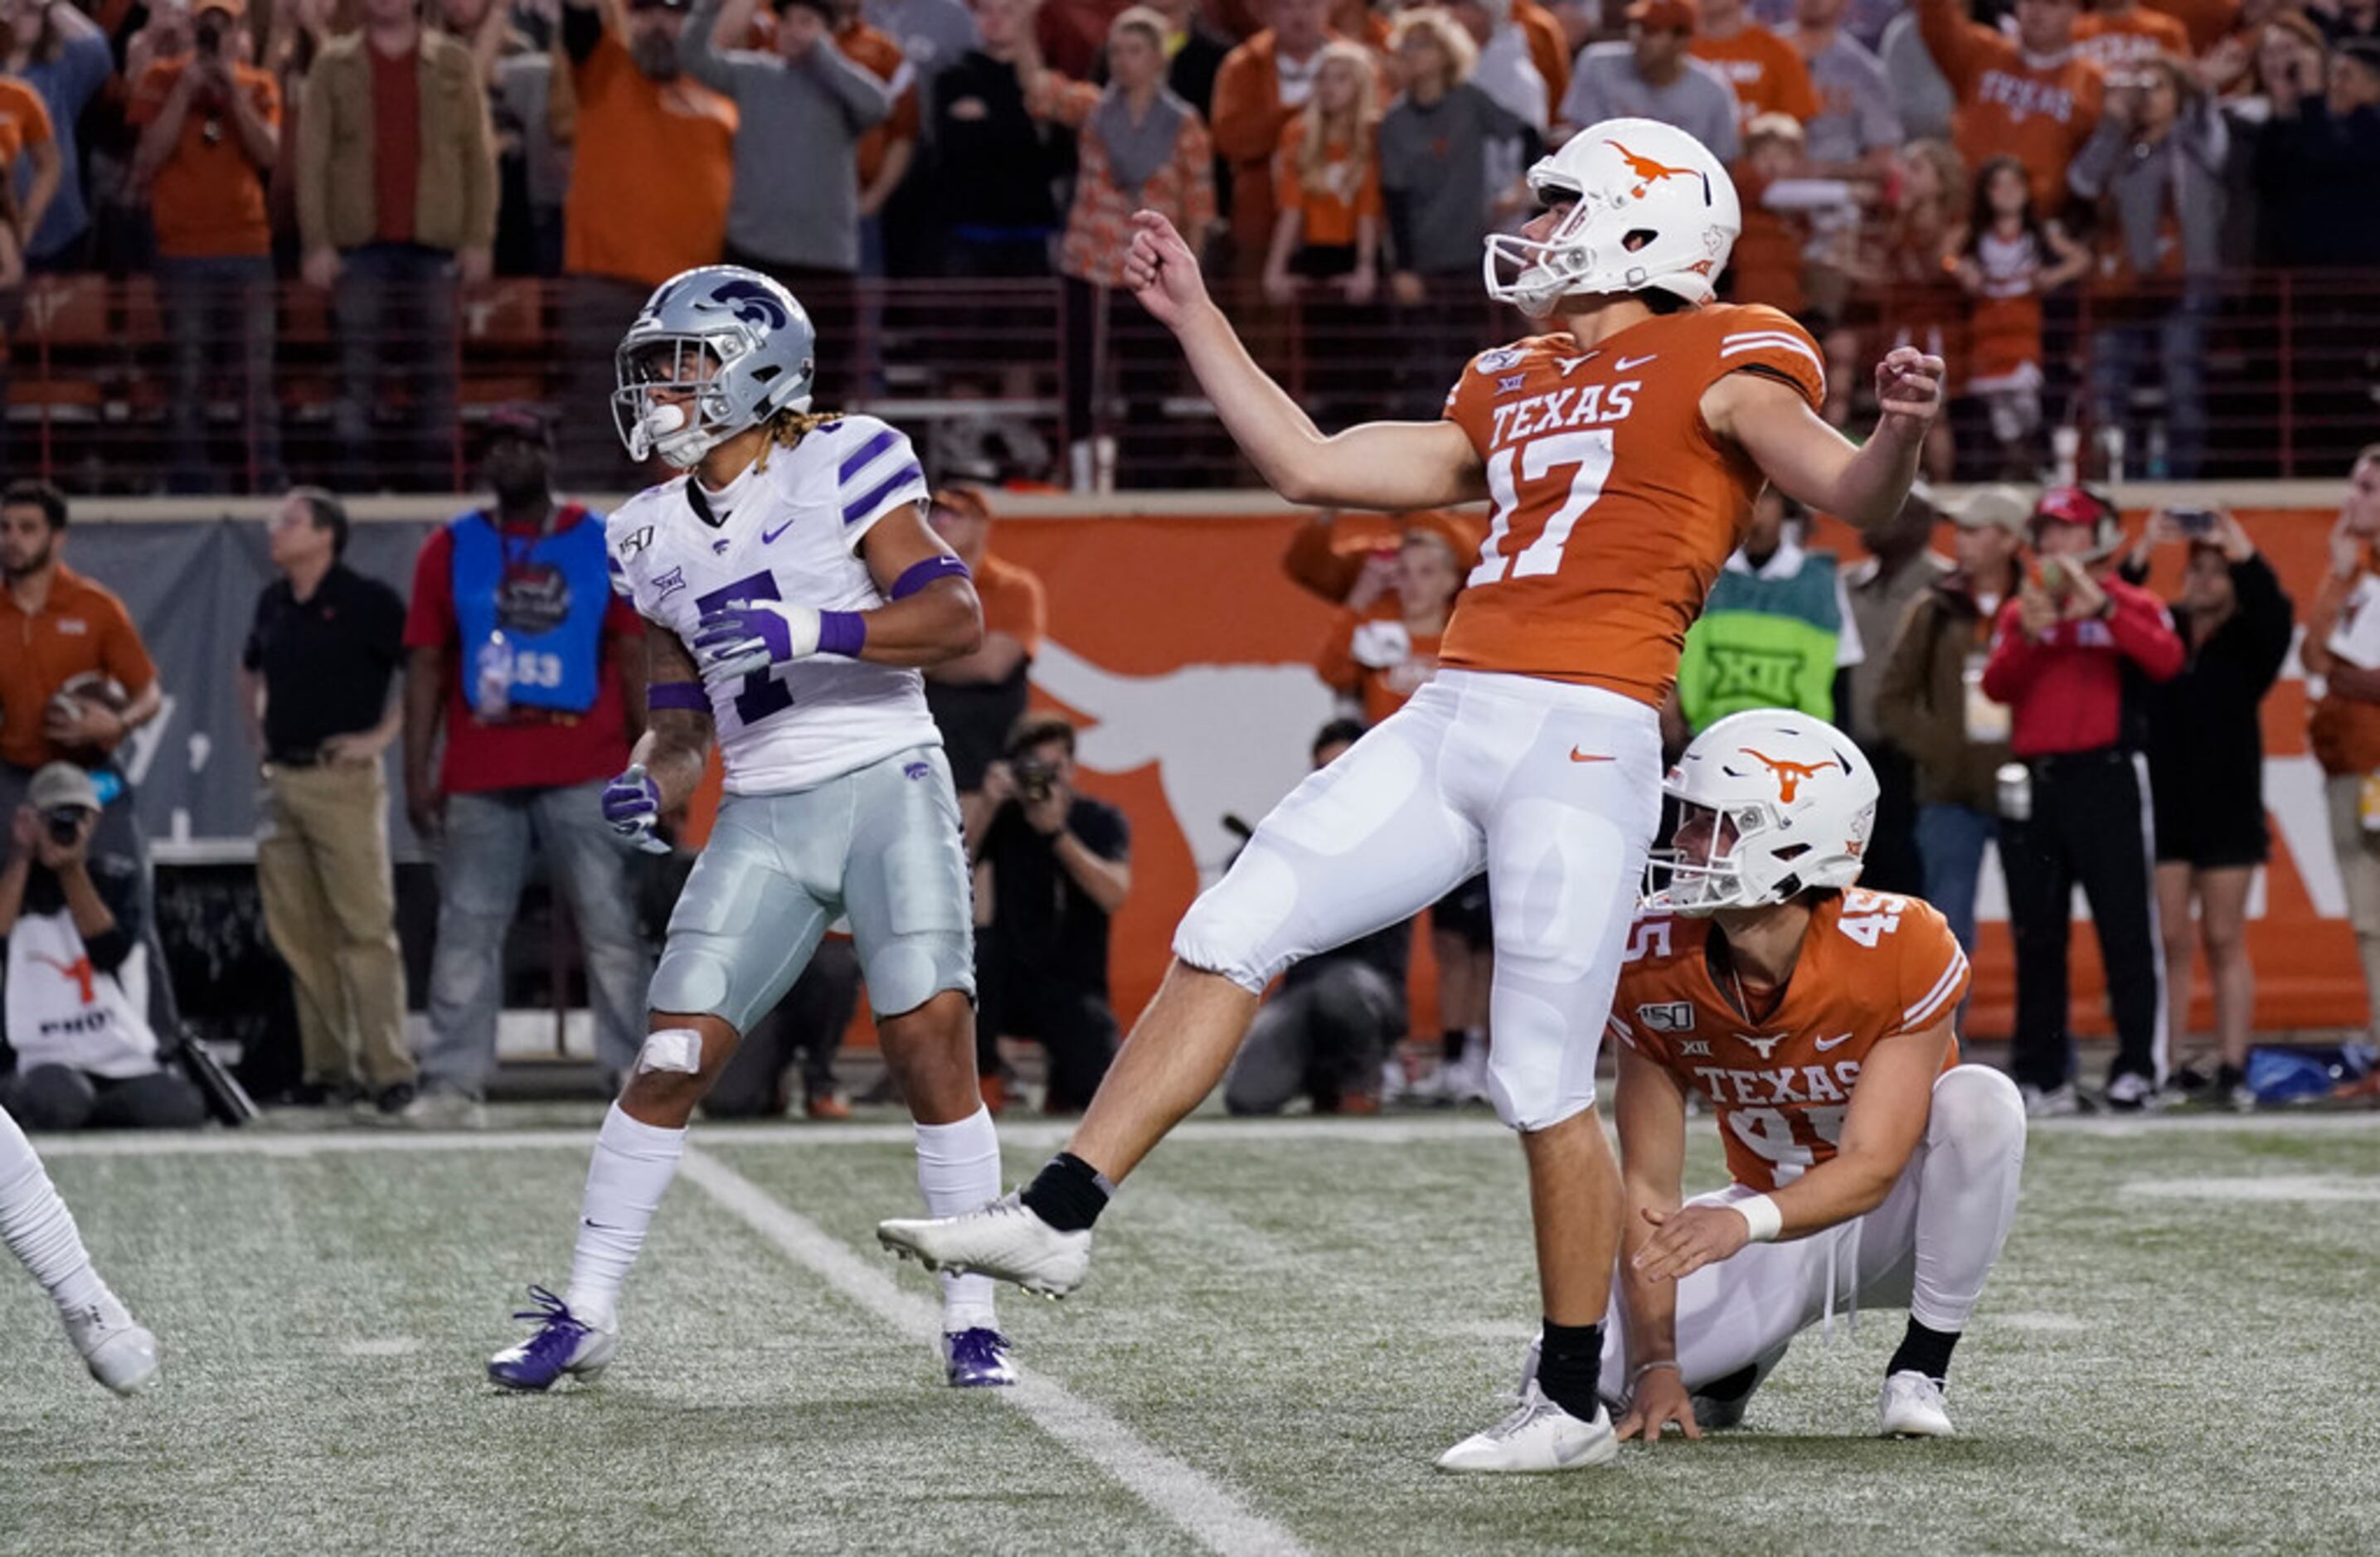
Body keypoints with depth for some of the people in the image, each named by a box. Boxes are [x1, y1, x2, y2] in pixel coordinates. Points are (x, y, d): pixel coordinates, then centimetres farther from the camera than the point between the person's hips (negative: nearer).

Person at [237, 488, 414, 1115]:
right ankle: (328, 1069, 13)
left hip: (342, 779, -7)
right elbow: (251, 671, 33)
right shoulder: (273, 603, 13)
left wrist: (383, 733, -12)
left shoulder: (365, 601, -8)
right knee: (298, 935, 7)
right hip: (282, 780, 8)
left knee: (364, 928, -9)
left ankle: (388, 1070, -10)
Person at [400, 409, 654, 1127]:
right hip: (479, 778, 1)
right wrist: (417, 774, -1)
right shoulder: (450, 548, 9)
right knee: (467, 929, -1)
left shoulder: (604, 544, 8)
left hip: (585, 772, -1)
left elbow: (633, 657, 7)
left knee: (612, 926, -2)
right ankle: (453, 1082, -1)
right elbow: (425, 665, 7)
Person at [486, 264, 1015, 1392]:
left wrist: (808, 631, -25)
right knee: (670, 1061, -3)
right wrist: (648, 787, -1)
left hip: (887, 788, -4)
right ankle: (586, 1316, 7)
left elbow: (957, 619, -14)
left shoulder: (839, 470, -5)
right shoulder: (661, 537, 12)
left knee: (933, 1044, -13)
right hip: (763, 822, 4)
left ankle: (970, 1322, -2)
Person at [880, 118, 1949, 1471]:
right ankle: (1061, 1217, 1)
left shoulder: (1715, 361, 3)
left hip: (1586, 745, -7)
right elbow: (1310, 466, 27)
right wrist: (1197, 319, 32)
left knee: (1545, 1089, -4)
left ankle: (1574, 1403, 9)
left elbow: (1856, 499, -8)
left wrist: (1901, 433, -31)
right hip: (1446, 726, 7)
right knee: (1229, 935, -1)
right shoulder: (1509, 396, 23)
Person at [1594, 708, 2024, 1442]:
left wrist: (1744, 1220, -49)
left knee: (1979, 1102, -35)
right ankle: (1749, 1346, 13)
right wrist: (1656, 1363, -25)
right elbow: (1648, 1184, -15)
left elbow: (1870, 1169, -29)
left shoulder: (1900, 949, -29)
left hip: (1891, 1218, -2)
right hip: (1777, 1221, 2)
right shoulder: (1652, 963, -18)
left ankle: (1921, 1366, -17)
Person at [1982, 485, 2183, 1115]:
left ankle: (2138, 1067, -7)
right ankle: (2041, 1074, 10)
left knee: (2125, 925, -8)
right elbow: (1997, 687, 1)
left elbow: (2166, 661, -14)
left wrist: (2100, 607, -21)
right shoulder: (2018, 610, 16)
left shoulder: (2129, 606, 5)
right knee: (2036, 934, 6)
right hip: (2032, 782, 4)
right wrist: (2028, 634, -16)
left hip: (2106, 778, -4)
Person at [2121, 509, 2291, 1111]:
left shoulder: (2248, 642, 3)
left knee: (2225, 942, 2)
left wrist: (2241, 553, -21)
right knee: (2168, 942, 0)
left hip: (2228, 811, -1)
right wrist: (2140, 557, -17)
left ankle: (2233, 1069, 2)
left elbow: (2273, 612, -16)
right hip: (2161, 807, 1)